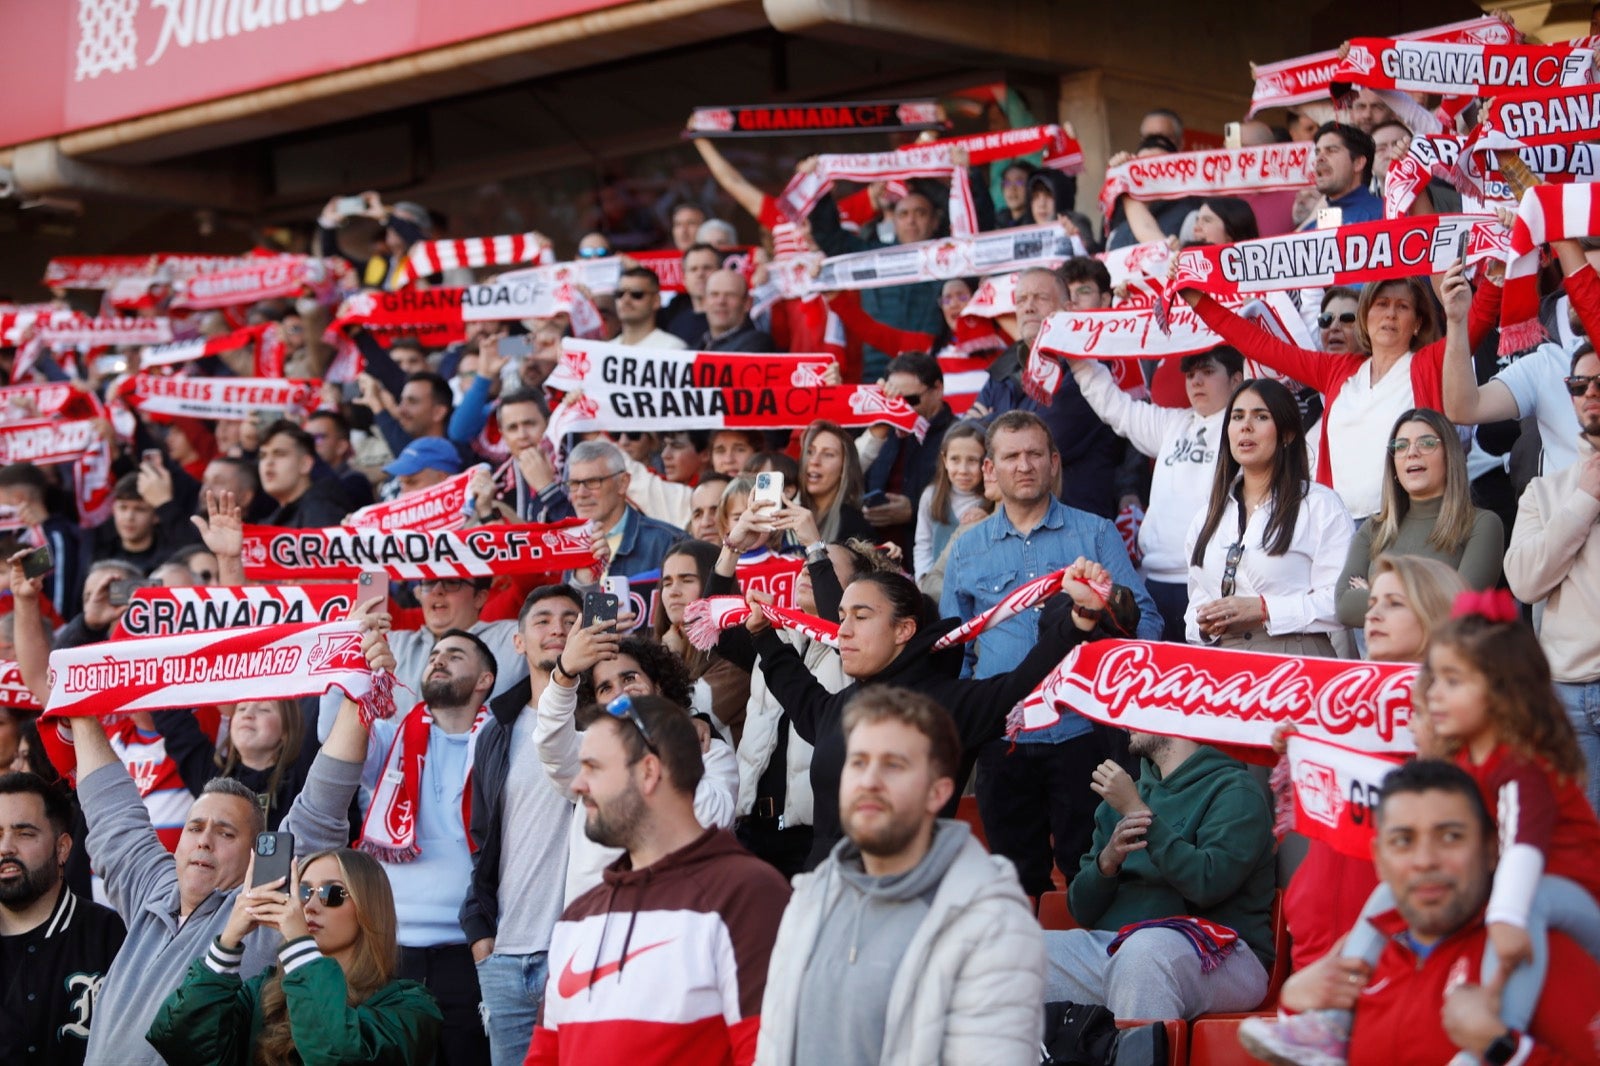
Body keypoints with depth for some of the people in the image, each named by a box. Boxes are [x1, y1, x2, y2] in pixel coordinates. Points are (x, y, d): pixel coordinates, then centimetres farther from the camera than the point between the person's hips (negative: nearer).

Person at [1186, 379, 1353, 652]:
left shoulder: (1320, 505, 5)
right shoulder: (1207, 517, 23)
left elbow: (1341, 600, -6)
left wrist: (1265, 610, -13)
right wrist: (1203, 625, 4)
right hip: (1220, 659, 5)